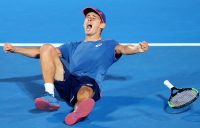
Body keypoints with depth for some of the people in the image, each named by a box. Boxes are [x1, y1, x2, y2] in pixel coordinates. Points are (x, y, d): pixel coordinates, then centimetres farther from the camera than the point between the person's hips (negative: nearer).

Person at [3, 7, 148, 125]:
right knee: (47, 48, -12)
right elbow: (40, 53, 34)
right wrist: (14, 49, 26)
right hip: (67, 81, 4)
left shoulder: (109, 45, 24)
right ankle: (50, 97, -26)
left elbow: (123, 48, 0)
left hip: (89, 83, -4)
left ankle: (78, 112, -78)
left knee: (84, 95, -40)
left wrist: (138, 48, -25)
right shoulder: (73, 46, 35)